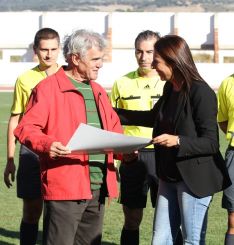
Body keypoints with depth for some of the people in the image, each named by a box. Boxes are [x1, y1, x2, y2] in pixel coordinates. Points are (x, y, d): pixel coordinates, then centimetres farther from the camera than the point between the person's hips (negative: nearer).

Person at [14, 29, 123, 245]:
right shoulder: (48, 88, -4)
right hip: (64, 186, -8)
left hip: (98, 187, 8)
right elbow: (26, 128, -9)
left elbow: (114, 129, 29)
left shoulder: (98, 91, 21)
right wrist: (47, 144, -29)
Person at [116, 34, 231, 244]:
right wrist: (115, 115, 28)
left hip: (195, 179, -8)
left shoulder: (201, 93, -16)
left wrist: (178, 141, -31)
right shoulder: (170, 89, 9)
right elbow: (154, 118, 28)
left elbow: (210, 143, -17)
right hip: (170, 177, 8)